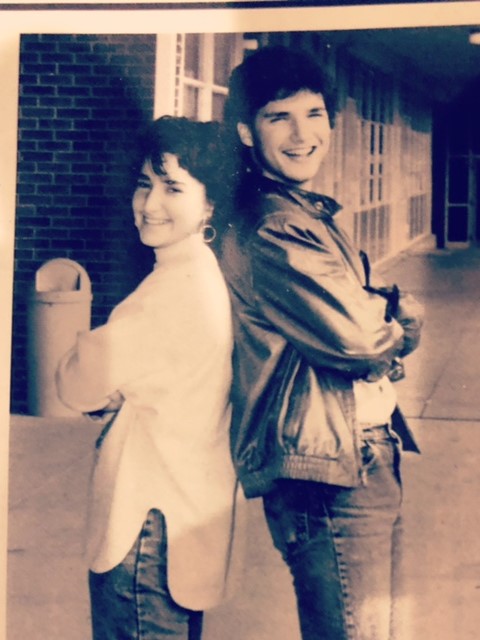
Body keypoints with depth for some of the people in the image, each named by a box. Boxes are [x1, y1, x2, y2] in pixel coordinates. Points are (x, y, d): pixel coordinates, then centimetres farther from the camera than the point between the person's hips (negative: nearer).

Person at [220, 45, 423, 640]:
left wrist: (385, 313, -7)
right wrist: (402, 320, -2)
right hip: (329, 466, -10)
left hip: (357, 458, 10)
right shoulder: (273, 230, -18)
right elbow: (358, 338, -23)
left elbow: (350, 312, 15)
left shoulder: (309, 214, 15)